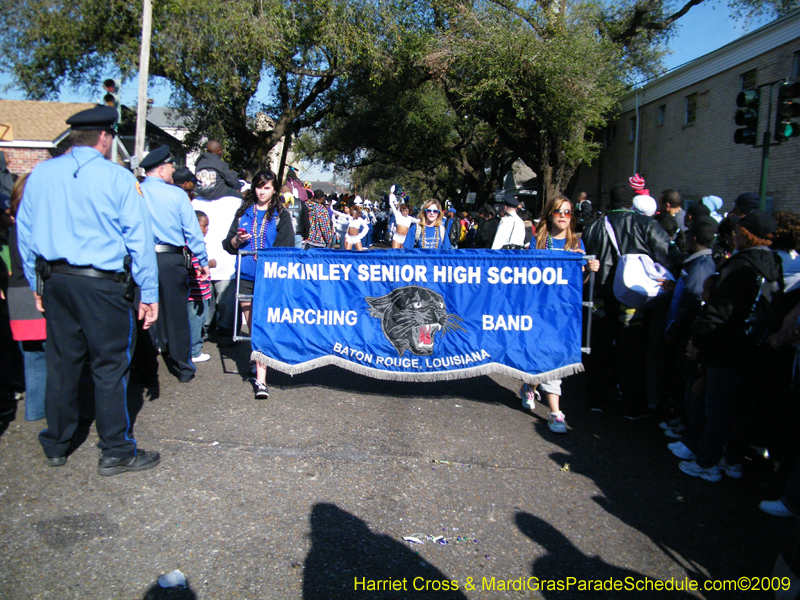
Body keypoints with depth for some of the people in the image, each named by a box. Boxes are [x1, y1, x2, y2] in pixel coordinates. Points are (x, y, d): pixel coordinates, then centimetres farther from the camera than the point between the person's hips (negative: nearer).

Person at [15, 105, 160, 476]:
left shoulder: (40, 174, 6)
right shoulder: (118, 178, -8)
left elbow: (24, 233, 12)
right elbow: (138, 238, -8)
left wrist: (37, 284, 20)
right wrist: (149, 293, -3)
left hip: (56, 281, 5)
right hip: (103, 283, -5)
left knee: (61, 362, 15)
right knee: (110, 365, 3)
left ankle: (56, 446, 29)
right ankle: (116, 452, 12)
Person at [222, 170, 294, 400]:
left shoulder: (281, 215, 7)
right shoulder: (243, 212, 15)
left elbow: (287, 248, 2)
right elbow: (228, 244, 15)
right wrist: (237, 240, -6)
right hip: (245, 276, 3)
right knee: (252, 325, 9)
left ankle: (260, 379, -12)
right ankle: (259, 360, 30)